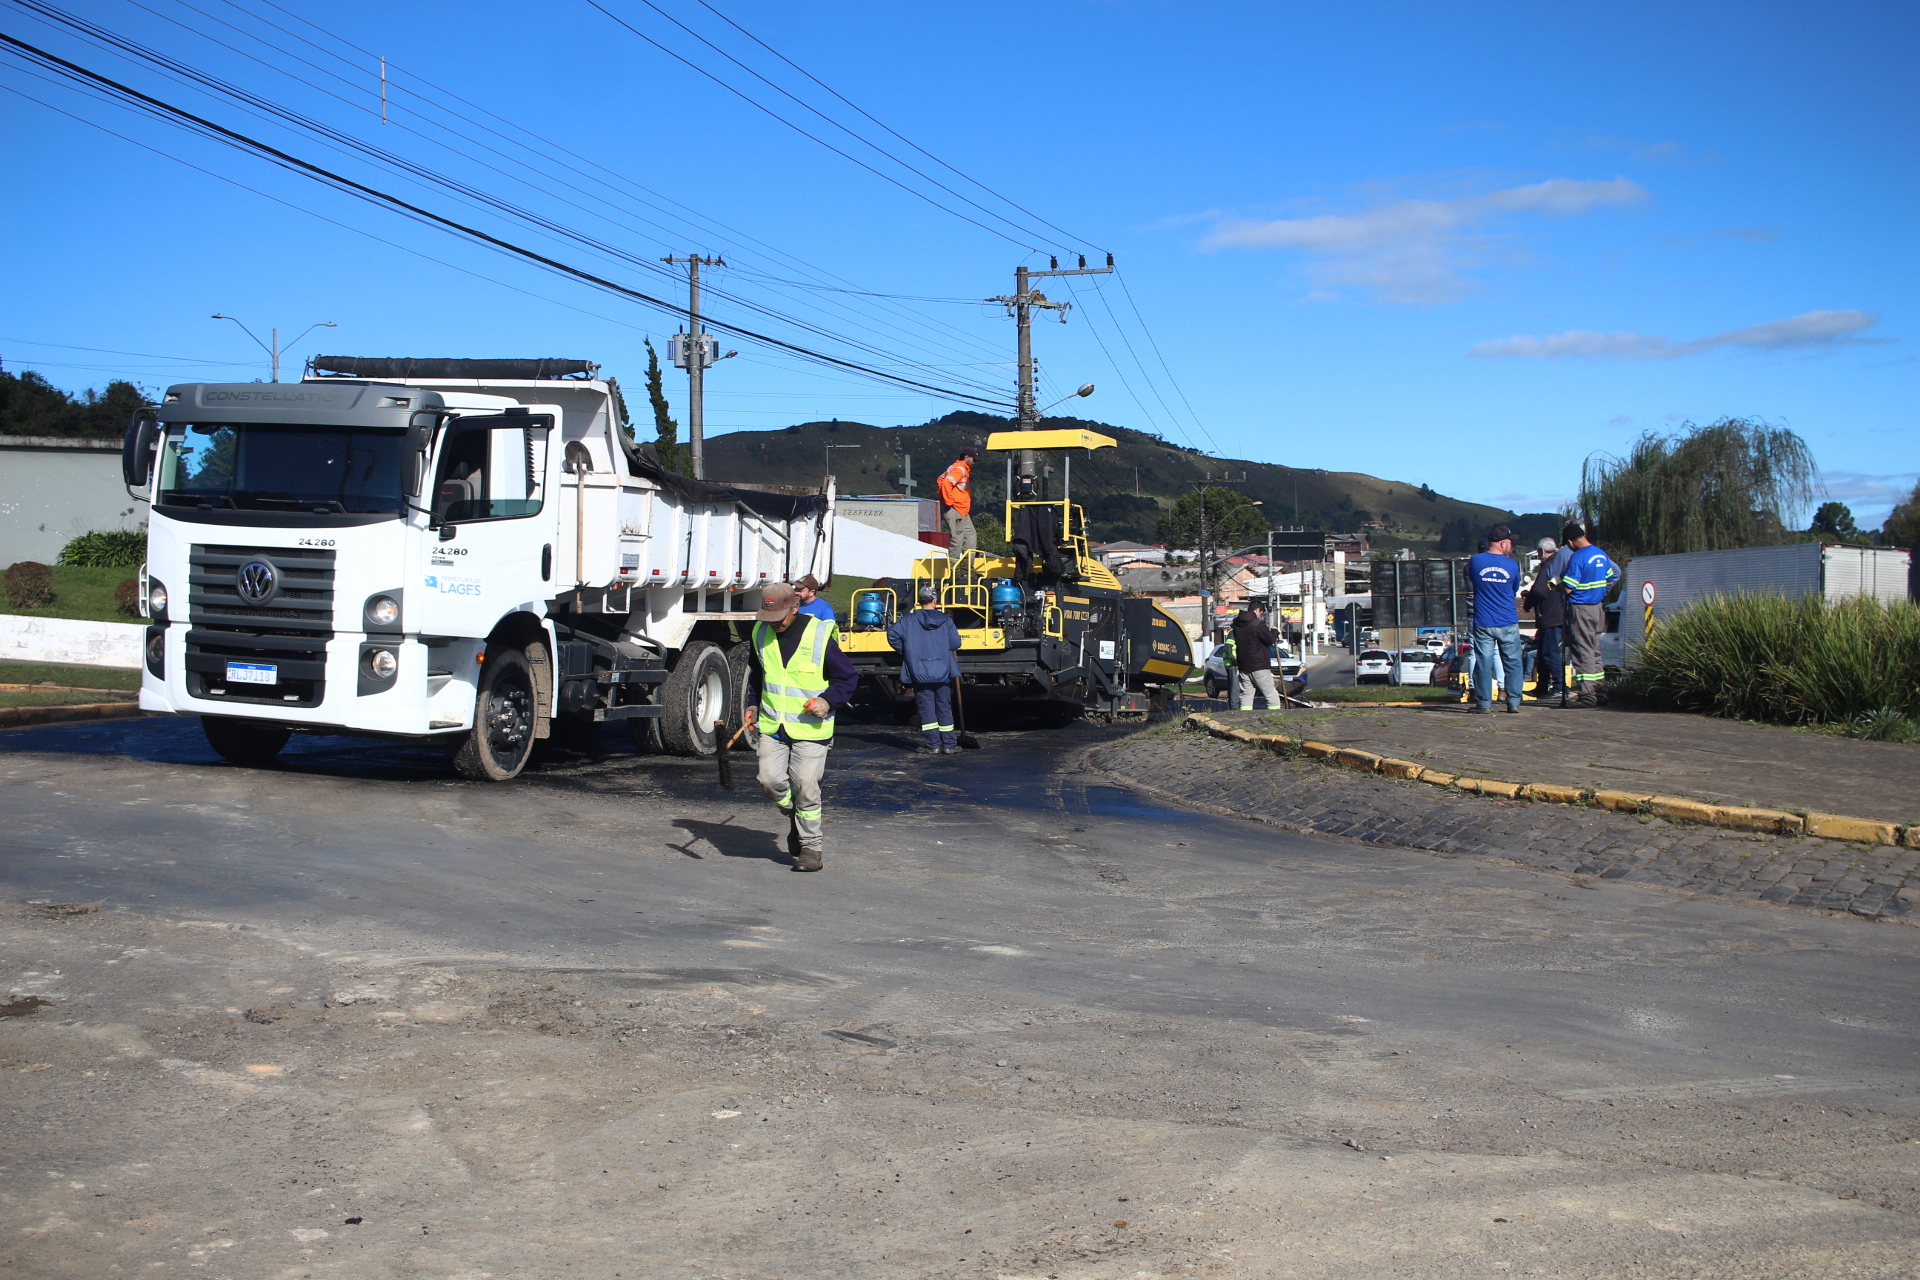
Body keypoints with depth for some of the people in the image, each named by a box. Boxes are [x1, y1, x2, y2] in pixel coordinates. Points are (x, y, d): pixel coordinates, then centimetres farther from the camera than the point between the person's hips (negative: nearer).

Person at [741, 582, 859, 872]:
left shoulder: (820, 635, -10)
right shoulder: (761, 634, 5)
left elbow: (848, 678, -2)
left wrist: (828, 701, -17)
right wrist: (752, 705, 13)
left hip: (810, 727, -4)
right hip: (771, 725, 4)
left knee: (805, 788, -5)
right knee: (770, 781, -5)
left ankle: (810, 846, 11)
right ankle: (794, 818, 26)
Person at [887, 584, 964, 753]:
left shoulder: (909, 620, -3)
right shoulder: (945, 620, -1)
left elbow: (893, 633, -13)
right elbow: (955, 643, -5)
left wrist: (904, 651, 1)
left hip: (919, 673, -1)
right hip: (942, 672, 1)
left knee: (926, 708, 4)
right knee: (944, 708, 9)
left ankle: (933, 745, 1)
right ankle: (949, 745, 11)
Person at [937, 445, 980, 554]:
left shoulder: (964, 469, 19)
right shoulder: (959, 469, -13)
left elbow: (941, 479, 27)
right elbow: (946, 483, -27)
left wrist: (943, 497, 18)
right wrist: (948, 501, -19)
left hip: (963, 512, 10)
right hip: (955, 511, -10)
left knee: (971, 538, 11)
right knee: (957, 539, -9)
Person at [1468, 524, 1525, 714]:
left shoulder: (1475, 561, -4)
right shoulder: (1511, 565, -3)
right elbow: (1515, 591, 11)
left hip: (1482, 623, 0)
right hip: (1508, 623, 0)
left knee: (1483, 662, 4)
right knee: (1512, 663, 6)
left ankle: (1483, 703, 6)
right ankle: (1513, 703, 5)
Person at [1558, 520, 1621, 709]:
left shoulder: (1577, 557, -18)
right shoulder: (1602, 555, 7)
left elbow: (1568, 588, -18)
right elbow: (1611, 579, 17)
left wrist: (1556, 585, 1)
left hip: (1580, 608, -8)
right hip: (1598, 607, 8)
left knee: (1583, 652, -5)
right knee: (1595, 651, 15)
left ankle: (1587, 696, -6)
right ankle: (1597, 692, 19)